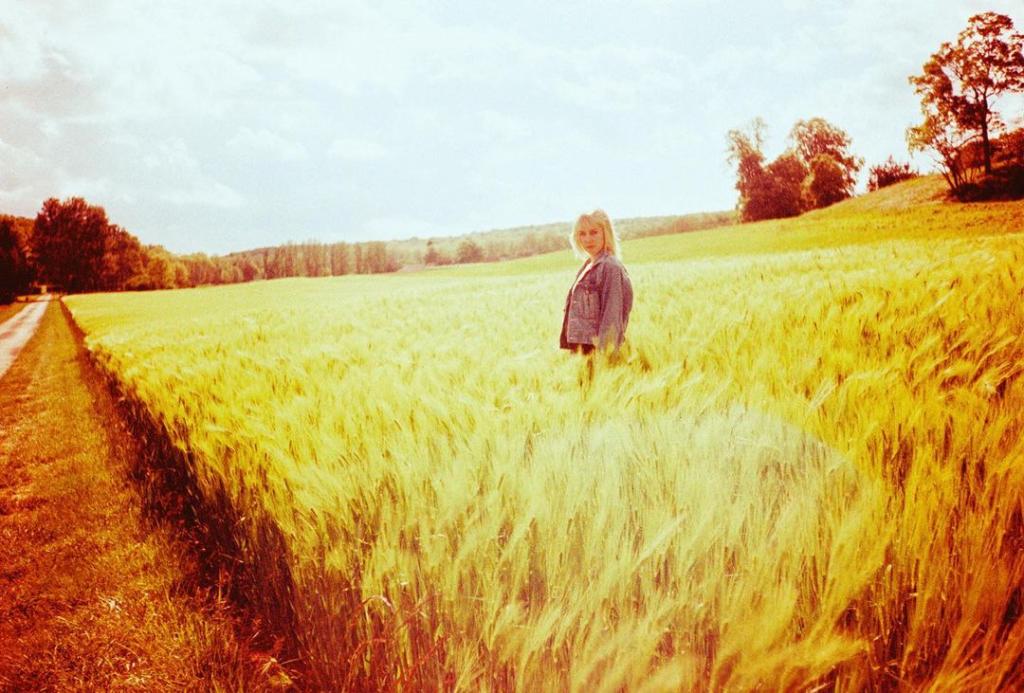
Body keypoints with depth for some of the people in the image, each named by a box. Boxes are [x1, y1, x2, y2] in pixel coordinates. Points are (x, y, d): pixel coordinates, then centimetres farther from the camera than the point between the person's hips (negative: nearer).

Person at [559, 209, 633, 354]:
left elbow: (612, 315, -16)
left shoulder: (610, 267, -11)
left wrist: (604, 352, -20)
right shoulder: (588, 266, 14)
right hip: (580, 346, 8)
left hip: (595, 348, -8)